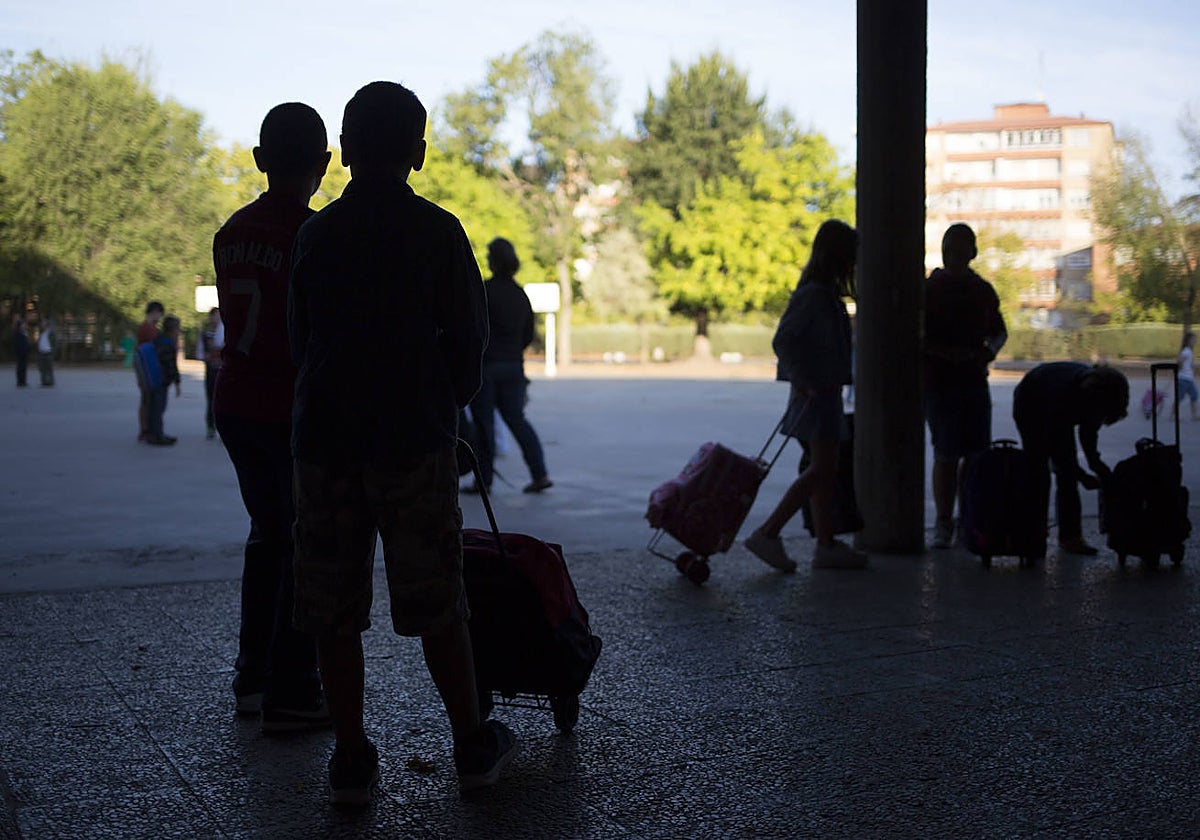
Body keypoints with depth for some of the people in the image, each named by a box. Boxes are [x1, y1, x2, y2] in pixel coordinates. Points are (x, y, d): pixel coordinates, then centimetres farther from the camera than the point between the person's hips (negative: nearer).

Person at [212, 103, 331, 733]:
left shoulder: (232, 233, 7)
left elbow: (237, 322, 12)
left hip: (237, 404, 7)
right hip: (297, 412, -7)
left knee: (269, 535, 18)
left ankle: (253, 680, 25)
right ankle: (291, 694, 6)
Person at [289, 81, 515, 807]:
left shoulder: (317, 232, 5)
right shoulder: (436, 230, -5)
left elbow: (302, 337, 11)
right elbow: (469, 334, 0)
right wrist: (452, 402, 18)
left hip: (325, 433, 3)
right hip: (413, 433, -2)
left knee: (333, 608, 8)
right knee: (436, 600, 7)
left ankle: (352, 757, 13)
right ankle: (473, 744, 18)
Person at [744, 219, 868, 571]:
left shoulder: (827, 292, 15)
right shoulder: (812, 294, -15)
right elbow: (782, 340, -21)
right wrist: (803, 381, -21)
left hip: (825, 391, 10)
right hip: (815, 392, -10)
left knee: (825, 470, 11)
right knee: (821, 470, -13)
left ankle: (827, 546, 15)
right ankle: (768, 533, -14)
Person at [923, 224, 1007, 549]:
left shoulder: (983, 291, 12)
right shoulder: (928, 290, -1)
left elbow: (999, 332, 24)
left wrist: (991, 349, 2)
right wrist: (945, 352, -18)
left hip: (974, 381, 4)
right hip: (939, 384, -4)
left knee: (977, 454, 2)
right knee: (946, 456, -4)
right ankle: (943, 523, 4)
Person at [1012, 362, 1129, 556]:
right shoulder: (1065, 392, -42)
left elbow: (1089, 431, -7)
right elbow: (1054, 445, -35)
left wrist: (1095, 462, -22)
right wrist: (1083, 477, -37)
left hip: (1058, 414, 6)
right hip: (1030, 407, -6)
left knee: (1067, 475, -4)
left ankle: (1070, 536, -3)